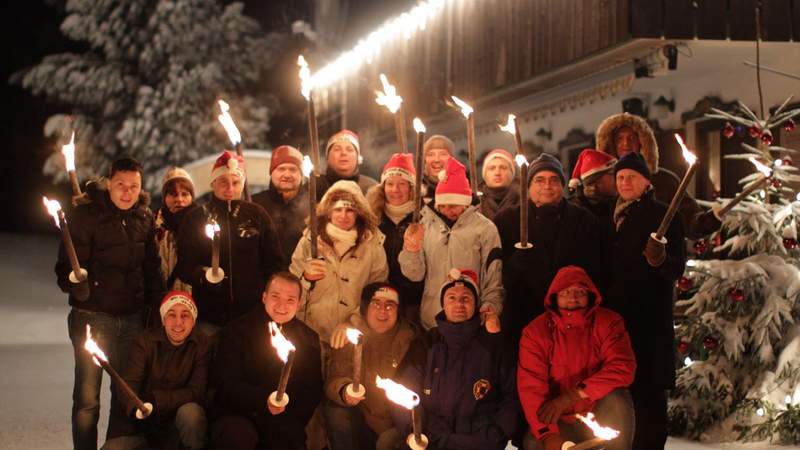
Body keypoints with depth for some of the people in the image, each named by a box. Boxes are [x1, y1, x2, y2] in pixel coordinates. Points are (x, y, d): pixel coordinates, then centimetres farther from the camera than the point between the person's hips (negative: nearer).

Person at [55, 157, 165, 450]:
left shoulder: (145, 217, 6)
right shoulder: (86, 215, -9)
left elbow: (152, 267, 13)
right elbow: (65, 268, -11)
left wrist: (156, 306, 7)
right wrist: (74, 282, -32)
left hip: (133, 318, 4)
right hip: (93, 316, -4)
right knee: (87, 398, -1)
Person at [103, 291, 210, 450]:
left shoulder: (202, 344, -4)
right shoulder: (147, 341, -2)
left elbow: (197, 391, -11)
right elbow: (127, 382, -12)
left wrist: (155, 400, -25)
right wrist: (135, 407, -36)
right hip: (141, 424, 1)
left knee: (190, 412, -32)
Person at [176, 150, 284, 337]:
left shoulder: (257, 215, 5)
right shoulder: (196, 218, 4)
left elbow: (274, 264, 9)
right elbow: (184, 267, 2)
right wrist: (202, 275, -19)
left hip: (252, 314, 0)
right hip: (209, 316, 0)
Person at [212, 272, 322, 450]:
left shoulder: (309, 338, 10)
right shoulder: (237, 330, 2)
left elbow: (313, 391, 11)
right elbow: (226, 385, -5)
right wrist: (263, 401, -22)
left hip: (285, 422, 2)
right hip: (239, 415, -2)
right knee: (236, 435, -33)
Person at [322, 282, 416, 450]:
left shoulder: (409, 340, -6)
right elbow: (334, 379, -5)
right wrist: (344, 391, -29)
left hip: (397, 425, -2)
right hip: (363, 420, 2)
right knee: (336, 413, -23)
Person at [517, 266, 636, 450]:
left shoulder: (608, 322, -10)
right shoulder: (535, 331, -9)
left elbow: (623, 368, -24)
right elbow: (530, 385, -17)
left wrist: (572, 396, -31)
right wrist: (548, 433, -32)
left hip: (599, 416, 0)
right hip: (559, 421, 0)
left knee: (617, 400, -30)